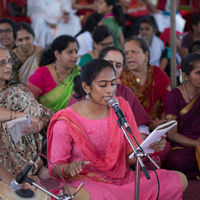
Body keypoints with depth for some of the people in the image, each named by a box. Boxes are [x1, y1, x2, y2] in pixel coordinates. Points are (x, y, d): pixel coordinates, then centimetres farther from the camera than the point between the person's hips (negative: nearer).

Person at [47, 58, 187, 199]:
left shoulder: (122, 106, 3)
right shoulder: (66, 121, -10)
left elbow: (131, 155, 4)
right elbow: (55, 168, -5)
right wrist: (69, 168, -29)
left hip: (123, 178, 6)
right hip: (87, 182, -6)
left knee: (179, 179, -8)